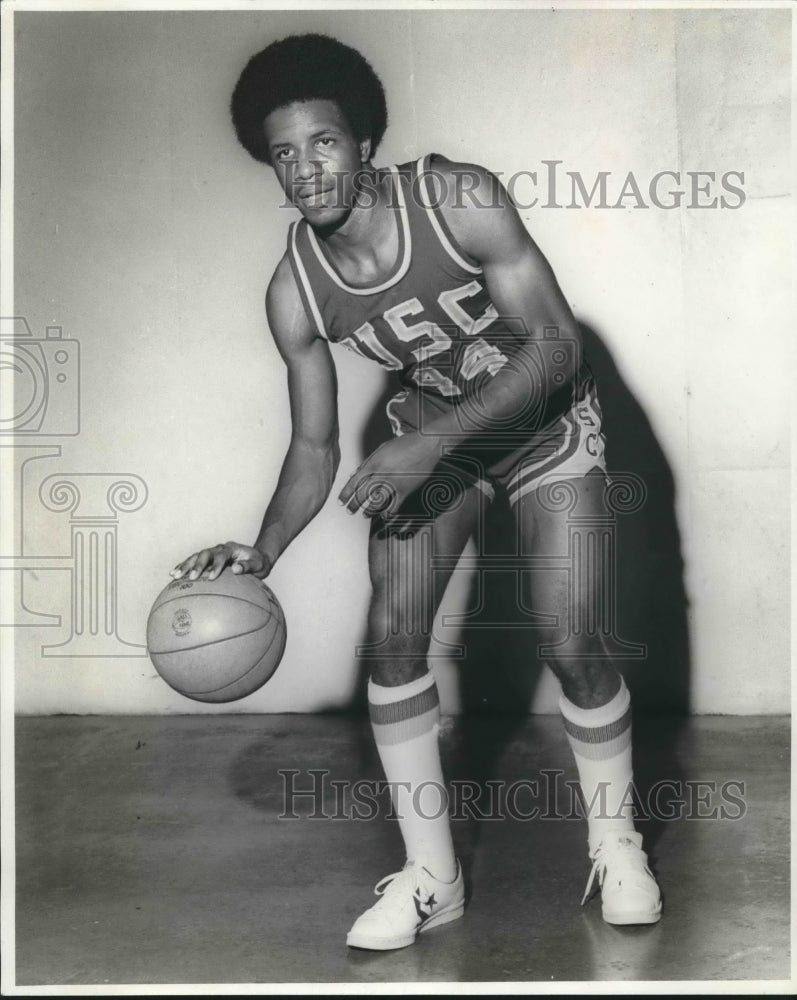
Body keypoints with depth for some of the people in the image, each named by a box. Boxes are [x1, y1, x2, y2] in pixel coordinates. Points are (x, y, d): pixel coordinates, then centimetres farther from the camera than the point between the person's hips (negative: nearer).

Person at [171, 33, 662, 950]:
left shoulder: (458, 200, -29)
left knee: (570, 643, -12)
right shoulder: (294, 293, -17)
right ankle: (430, 875, 7)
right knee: (392, 634, -9)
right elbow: (314, 447, -8)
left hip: (547, 421, -3)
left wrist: (430, 442, -37)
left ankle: (616, 845, 16)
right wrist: (262, 551, -24)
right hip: (431, 432, 3)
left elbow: (559, 344, -29)